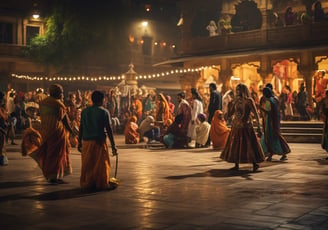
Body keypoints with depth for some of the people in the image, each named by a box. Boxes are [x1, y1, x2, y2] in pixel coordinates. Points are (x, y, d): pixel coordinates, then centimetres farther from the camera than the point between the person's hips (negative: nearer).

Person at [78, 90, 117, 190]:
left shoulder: (84, 111, 8)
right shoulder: (104, 112, -4)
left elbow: (81, 128, 8)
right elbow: (109, 130, -7)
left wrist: (79, 142, 15)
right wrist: (113, 145, -5)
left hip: (86, 141, 4)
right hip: (99, 141, -4)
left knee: (87, 164, 10)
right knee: (101, 164, 4)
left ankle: (87, 183, 16)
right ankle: (101, 184, 8)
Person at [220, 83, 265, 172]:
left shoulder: (249, 100, -8)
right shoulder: (236, 101, 10)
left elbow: (256, 114, -13)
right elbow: (230, 113, 8)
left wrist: (258, 127, -21)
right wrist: (233, 103, 0)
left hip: (246, 126, -6)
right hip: (236, 126, 6)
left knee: (249, 145, -5)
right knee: (235, 146, 9)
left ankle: (255, 164, 5)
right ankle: (236, 165, 18)